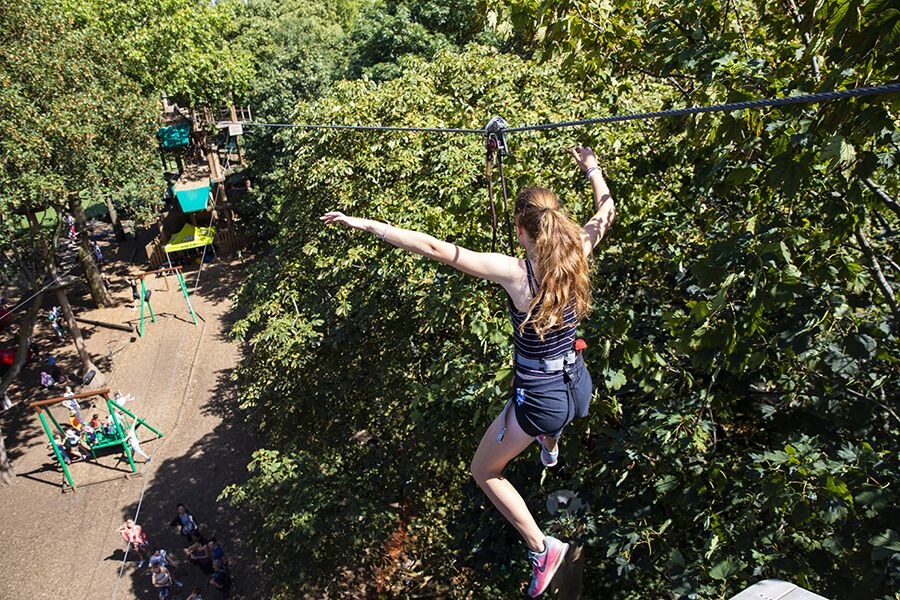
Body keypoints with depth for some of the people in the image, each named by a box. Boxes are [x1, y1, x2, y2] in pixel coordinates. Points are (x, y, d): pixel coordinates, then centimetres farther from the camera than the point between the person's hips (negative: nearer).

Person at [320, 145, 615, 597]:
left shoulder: (514, 272, -26)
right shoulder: (575, 254, -10)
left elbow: (433, 248, -29)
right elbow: (606, 211, 11)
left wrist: (362, 223, -26)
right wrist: (592, 168, 26)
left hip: (540, 400, -7)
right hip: (578, 385, 7)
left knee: (484, 472, 18)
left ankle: (542, 548, 18)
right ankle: (550, 450, 71)